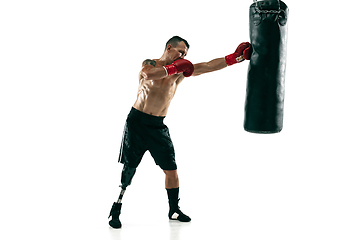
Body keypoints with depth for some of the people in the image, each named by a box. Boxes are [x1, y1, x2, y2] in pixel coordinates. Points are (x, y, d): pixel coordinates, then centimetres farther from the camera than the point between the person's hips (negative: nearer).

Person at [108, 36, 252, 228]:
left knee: (171, 169, 3)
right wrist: (173, 68, -28)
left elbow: (208, 66, -4)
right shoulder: (149, 64, -4)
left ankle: (174, 210, 19)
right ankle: (115, 211, 6)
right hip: (137, 122, -4)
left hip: (158, 126, 4)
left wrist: (235, 58, -13)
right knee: (128, 169, -4)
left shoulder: (181, 70, 6)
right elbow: (149, 75, -29)